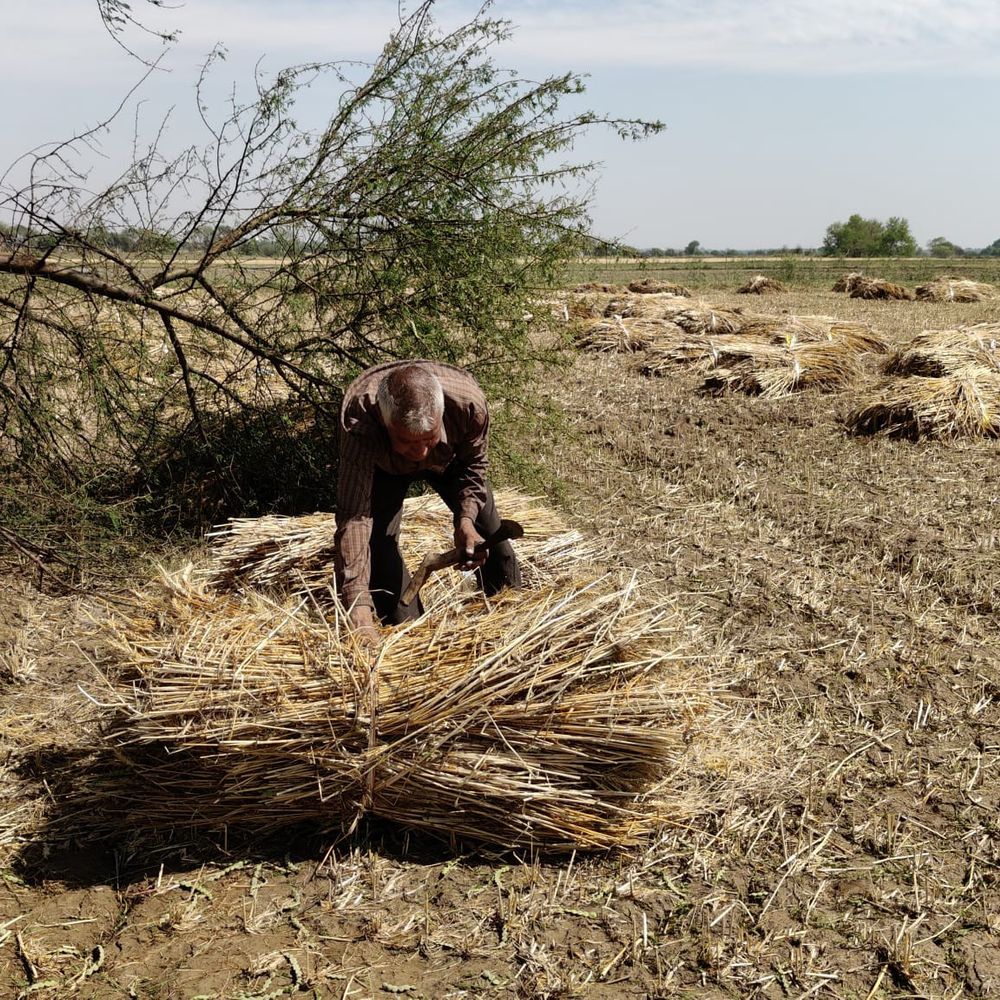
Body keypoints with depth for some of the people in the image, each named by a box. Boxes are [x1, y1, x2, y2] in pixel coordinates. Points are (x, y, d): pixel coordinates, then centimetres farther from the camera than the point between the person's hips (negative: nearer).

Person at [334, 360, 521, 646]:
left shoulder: (468, 402, -43)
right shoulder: (359, 419, -49)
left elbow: (473, 465, -18)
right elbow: (353, 516, -53)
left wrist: (466, 518, -34)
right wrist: (359, 610, -61)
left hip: (448, 459, 2)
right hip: (383, 467, -1)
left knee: (490, 535, 4)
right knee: (378, 540, -20)